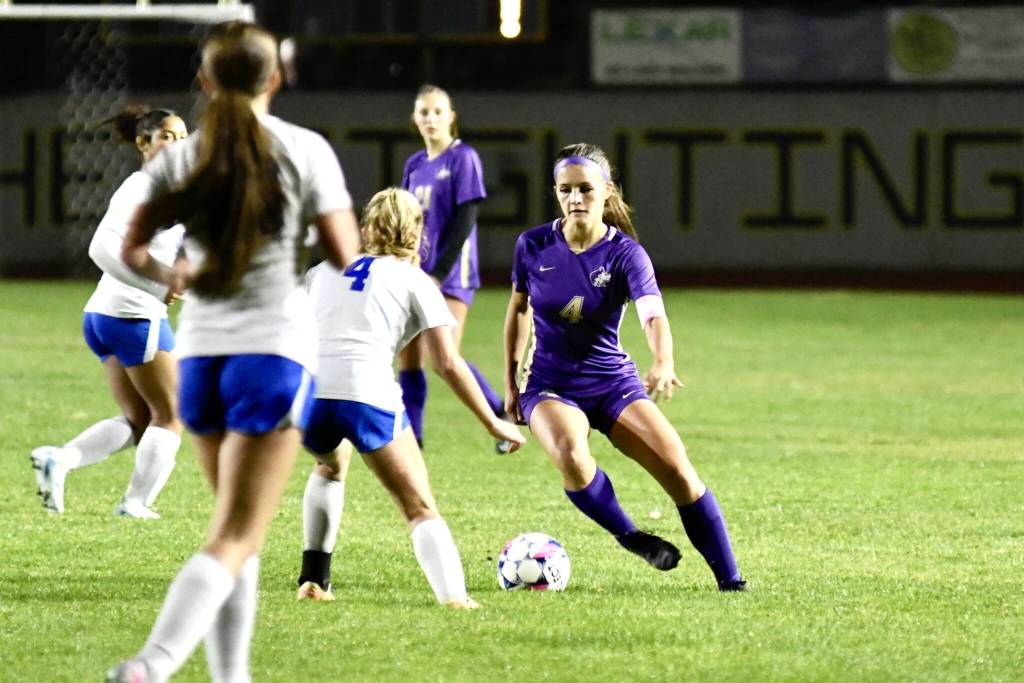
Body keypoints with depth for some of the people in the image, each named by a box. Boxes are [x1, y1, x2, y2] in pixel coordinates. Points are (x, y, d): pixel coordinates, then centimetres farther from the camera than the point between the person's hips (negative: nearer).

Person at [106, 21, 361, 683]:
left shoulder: (180, 159, 5)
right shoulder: (305, 150, -3)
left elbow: (132, 250, -2)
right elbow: (347, 256, -4)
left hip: (202, 353, 4)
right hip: (276, 353, -4)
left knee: (239, 529, 21)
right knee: (235, 539, -8)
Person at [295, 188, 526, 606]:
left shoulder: (325, 270, 27)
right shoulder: (413, 281, 16)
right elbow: (448, 364, 9)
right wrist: (492, 423, 15)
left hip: (307, 393, 4)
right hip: (368, 395, -4)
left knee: (329, 466, 36)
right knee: (421, 509, 2)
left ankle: (314, 579, 26)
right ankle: (452, 595, -22)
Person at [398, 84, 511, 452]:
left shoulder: (463, 158, -7)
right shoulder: (415, 165, 13)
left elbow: (464, 220, -12)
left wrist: (440, 272, -17)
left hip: (450, 273, -7)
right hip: (416, 271, 7)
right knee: (408, 357, 2)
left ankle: (501, 415, 1)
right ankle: (410, 438, 7)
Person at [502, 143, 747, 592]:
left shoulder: (625, 253, -13)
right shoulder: (533, 246, -6)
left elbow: (653, 315, -30)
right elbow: (516, 309, 11)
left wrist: (663, 363, -50)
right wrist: (509, 382, 13)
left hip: (613, 383, 0)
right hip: (550, 386, 0)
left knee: (678, 470, -15)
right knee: (570, 454, -34)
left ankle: (729, 579, -5)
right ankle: (628, 535, -12)